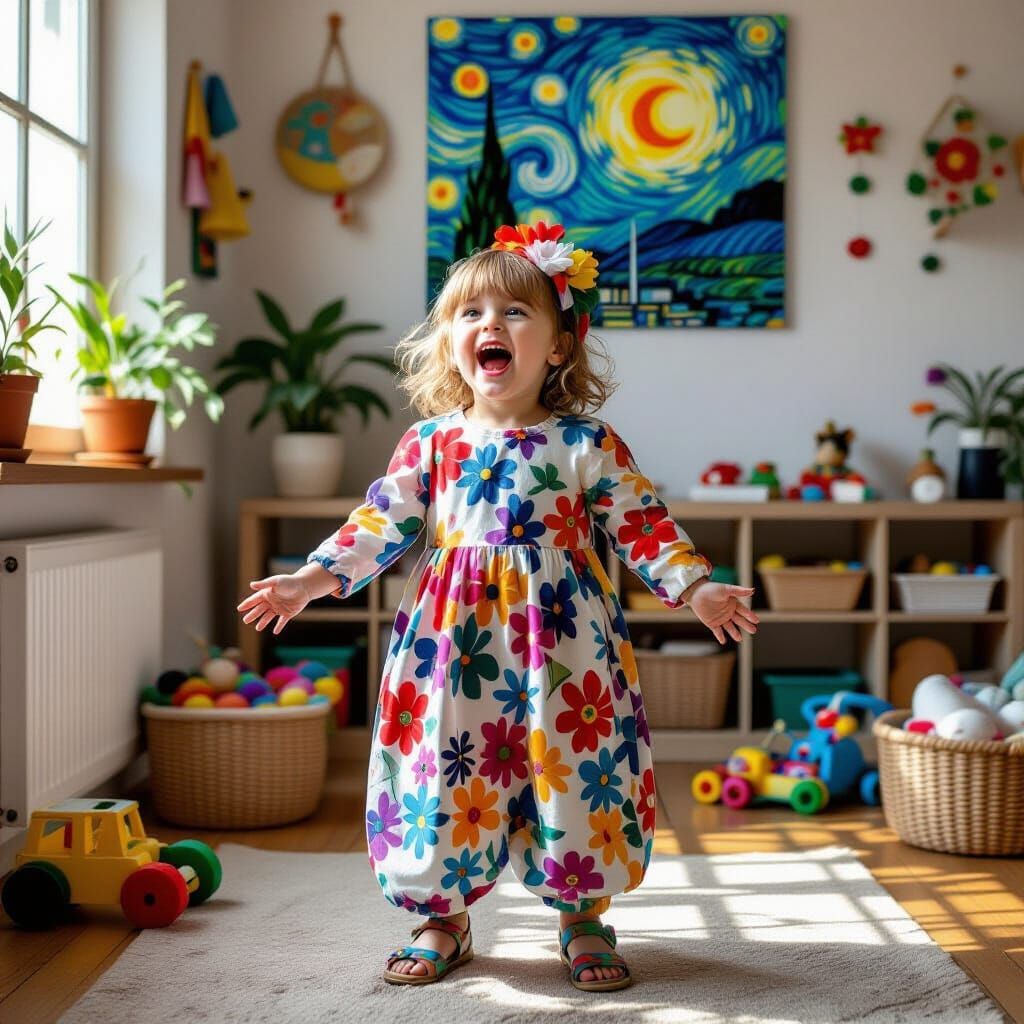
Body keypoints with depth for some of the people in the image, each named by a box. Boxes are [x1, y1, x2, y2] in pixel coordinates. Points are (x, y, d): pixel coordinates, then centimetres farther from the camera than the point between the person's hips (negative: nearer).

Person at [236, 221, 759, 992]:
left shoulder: (585, 443, -1)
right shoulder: (431, 440, 4)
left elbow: (642, 523, 0)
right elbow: (384, 521, 4)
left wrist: (696, 587, -10)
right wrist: (314, 579, -5)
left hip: (561, 642, -1)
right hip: (452, 641, 2)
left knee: (571, 772, 3)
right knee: (442, 773, 5)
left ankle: (583, 917, 24)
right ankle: (441, 918, 25)